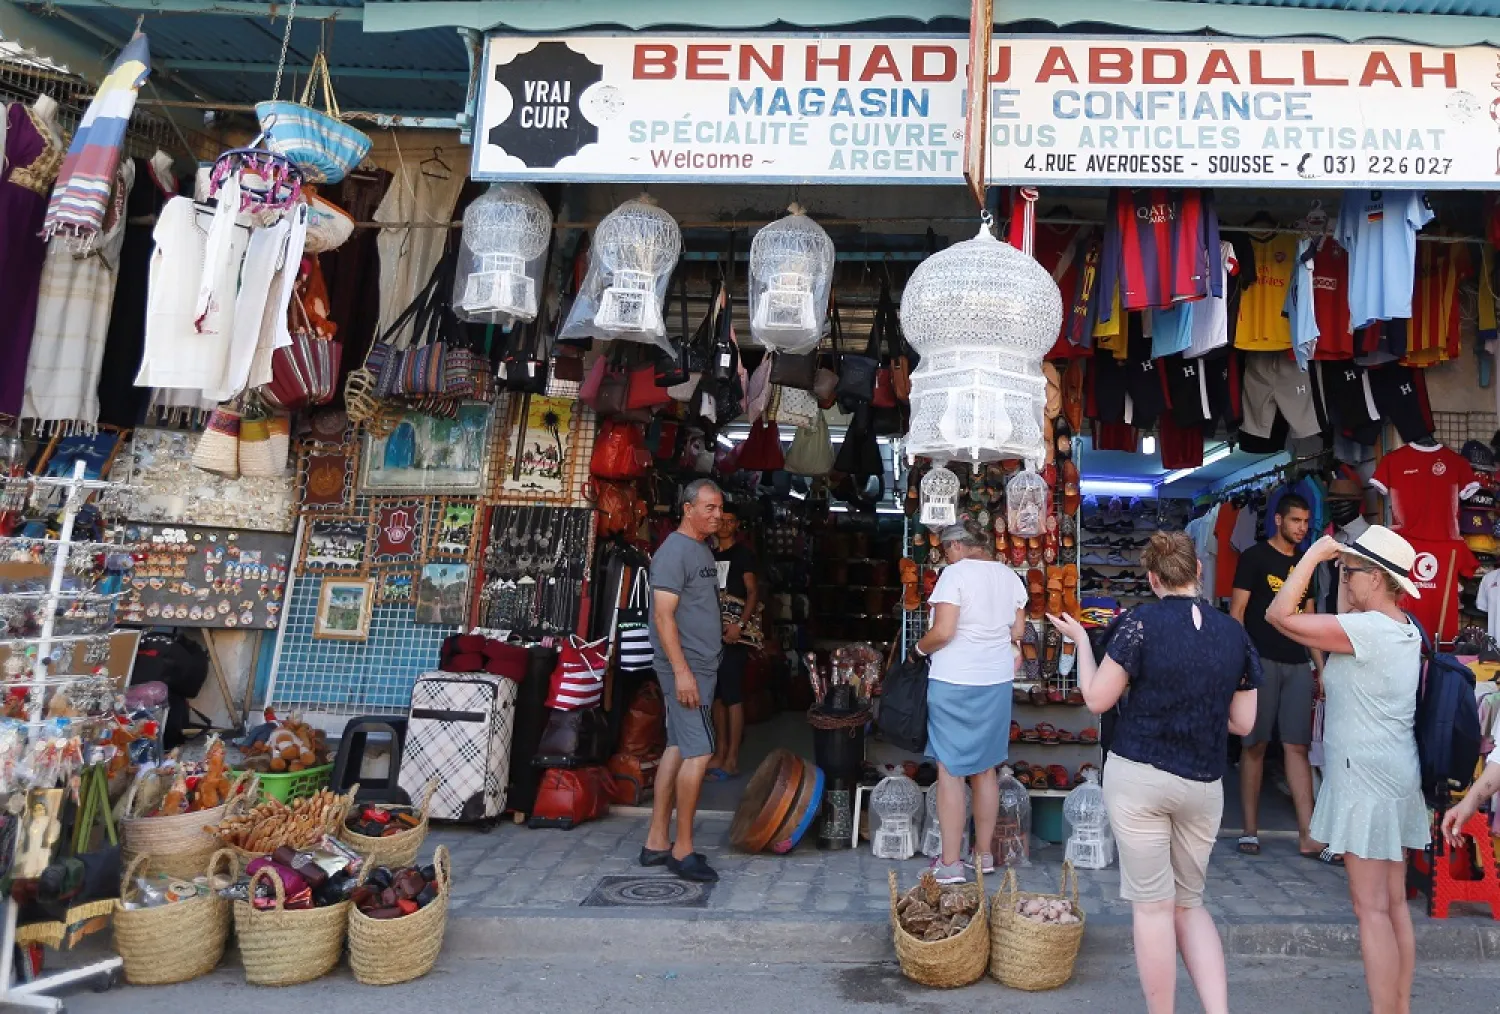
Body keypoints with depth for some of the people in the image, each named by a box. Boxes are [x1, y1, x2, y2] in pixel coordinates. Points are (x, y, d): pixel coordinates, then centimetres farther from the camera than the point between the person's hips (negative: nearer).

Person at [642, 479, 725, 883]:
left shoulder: (703, 549, 16)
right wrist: (682, 671, -23)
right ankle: (683, 850, 1)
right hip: (685, 668, -10)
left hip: (699, 666, 10)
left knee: (678, 750, 11)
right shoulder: (674, 550, -14)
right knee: (698, 753, -9)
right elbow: (663, 616, -19)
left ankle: (656, 842, 19)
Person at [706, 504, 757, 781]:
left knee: (733, 696, -6)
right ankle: (720, 752, 19)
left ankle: (732, 760, -2)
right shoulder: (711, 555, 16)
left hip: (733, 633, -7)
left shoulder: (743, 554, -2)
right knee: (716, 695, 10)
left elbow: (753, 592, -9)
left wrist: (740, 624, -22)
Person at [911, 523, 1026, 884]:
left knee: (950, 771, 1)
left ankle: (950, 863, 6)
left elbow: (942, 631, -20)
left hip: (954, 682, -7)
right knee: (986, 769, 16)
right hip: (997, 681, 7)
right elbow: (1017, 631, 11)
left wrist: (920, 648, -2)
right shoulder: (1010, 576, 7)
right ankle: (984, 853, 26)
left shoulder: (955, 573, -13)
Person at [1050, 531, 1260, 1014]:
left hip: (1138, 776, -4)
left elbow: (1096, 699, -8)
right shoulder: (1235, 632, 2)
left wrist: (1081, 639, 4)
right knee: (1190, 904, 20)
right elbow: (1243, 722, 6)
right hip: (1204, 785, 4)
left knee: (1153, 905, 7)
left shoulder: (1140, 622, -11)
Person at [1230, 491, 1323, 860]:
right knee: (1255, 745, 1)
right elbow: (1237, 612, -5)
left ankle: (1308, 837, 3)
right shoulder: (1254, 557, -2)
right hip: (1261, 660, -5)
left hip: (1297, 664, 5)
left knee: (1297, 747, 2)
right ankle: (1250, 830, 9)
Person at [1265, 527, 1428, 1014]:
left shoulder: (1367, 629, -20)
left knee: (1372, 908, -4)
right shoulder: (1404, 629, 8)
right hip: (1394, 776, 10)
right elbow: (1344, 620, 22)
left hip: (1367, 779, -10)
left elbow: (1279, 615, -22)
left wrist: (1314, 554, -14)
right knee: (1395, 902, 14)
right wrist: (1342, 561, 14)